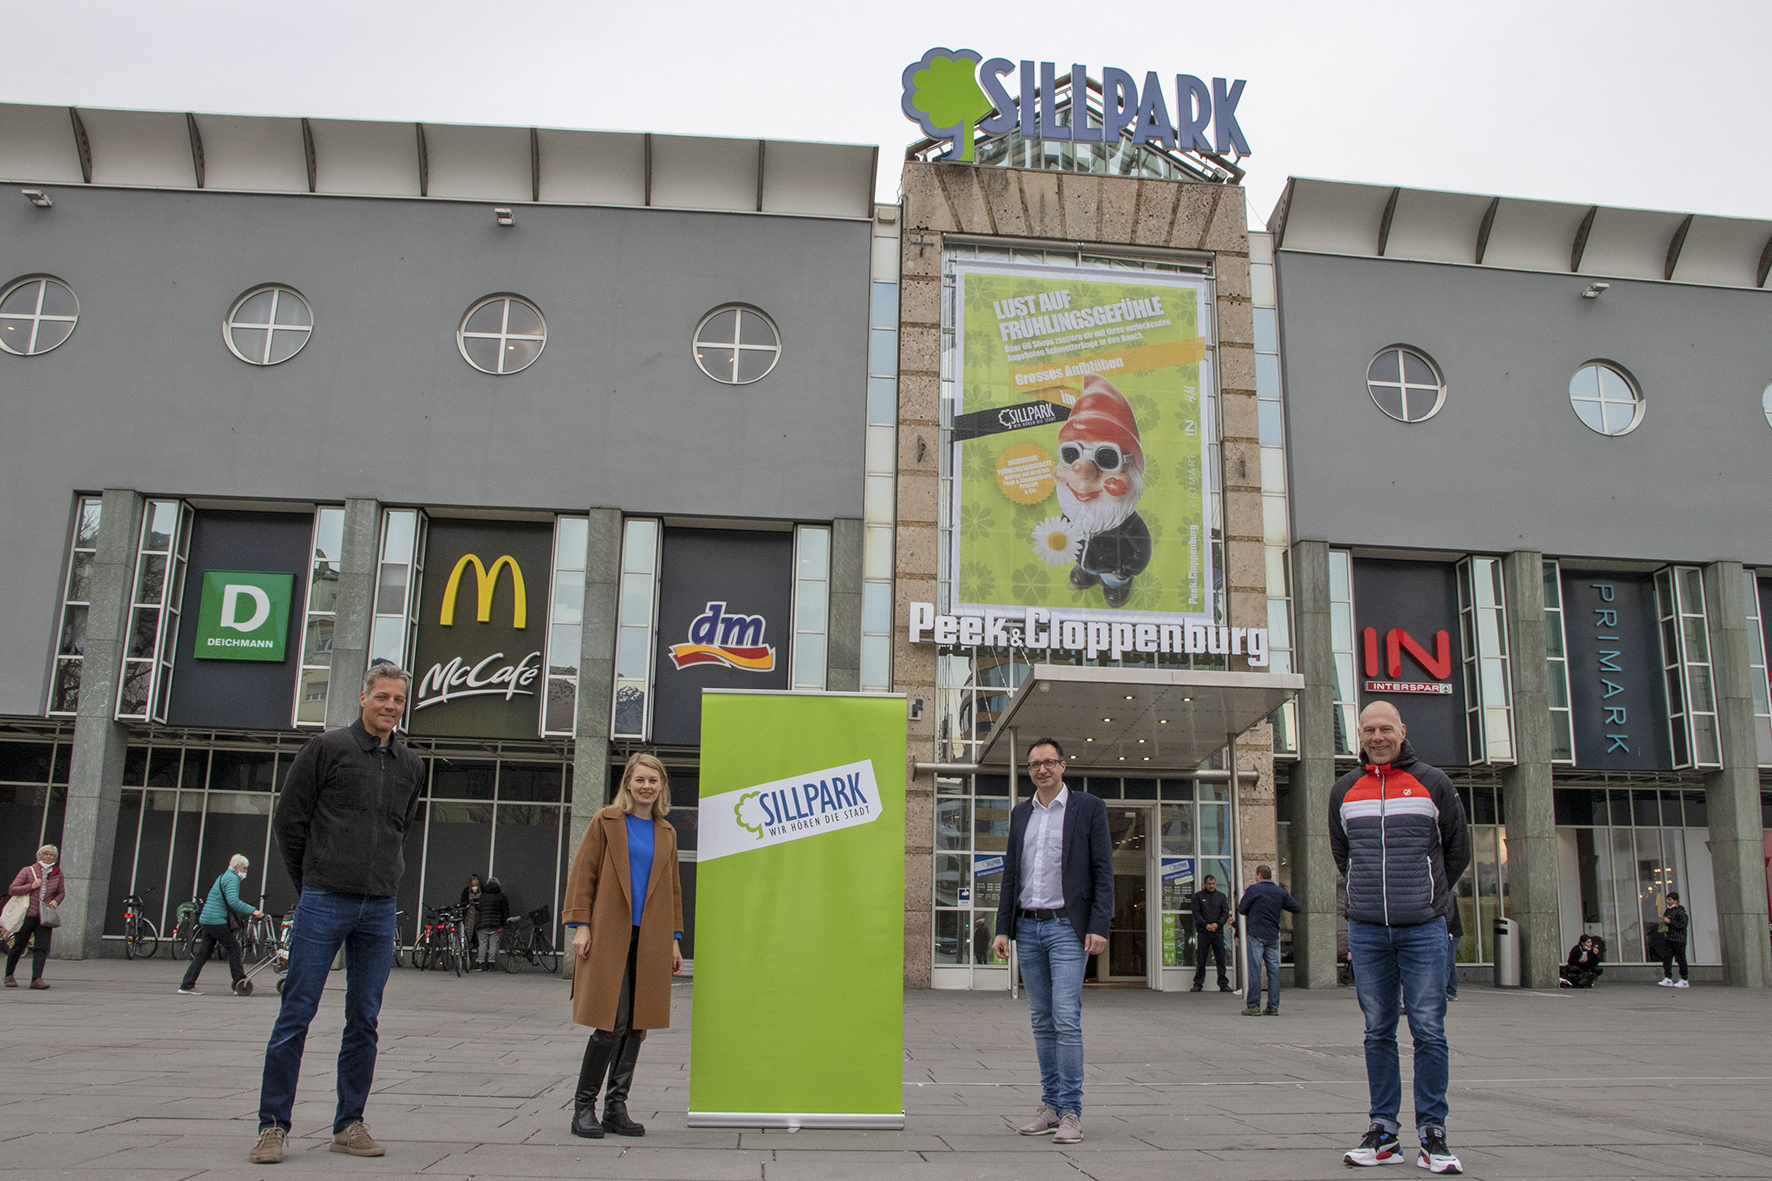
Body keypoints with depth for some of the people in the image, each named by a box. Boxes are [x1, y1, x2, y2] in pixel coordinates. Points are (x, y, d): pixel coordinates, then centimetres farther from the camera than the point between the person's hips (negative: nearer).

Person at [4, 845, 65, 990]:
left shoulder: (57, 874, 10)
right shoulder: (28, 871, 0)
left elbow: (61, 892, 22)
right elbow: (12, 890, -3)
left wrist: (56, 901, 1)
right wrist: (32, 886, -14)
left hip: (44, 916, 2)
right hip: (27, 914, -2)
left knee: (42, 947, -10)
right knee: (18, 946, 7)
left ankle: (36, 979, -12)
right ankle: (9, 976, 26)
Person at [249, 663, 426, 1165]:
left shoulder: (411, 765, 12)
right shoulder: (327, 748, -1)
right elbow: (288, 820, 3)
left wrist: (385, 881, 15)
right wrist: (311, 883, 7)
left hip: (380, 909, 4)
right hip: (324, 903, -4)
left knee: (364, 1020, 6)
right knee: (297, 1014, -1)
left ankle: (349, 1124, 15)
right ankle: (273, 1125, 7)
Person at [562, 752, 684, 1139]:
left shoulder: (666, 833, 16)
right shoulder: (606, 822, 4)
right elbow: (582, 874, 1)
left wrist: (674, 939, 14)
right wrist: (580, 925, -8)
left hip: (650, 940, 4)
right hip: (609, 935, -4)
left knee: (636, 1025, 4)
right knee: (612, 1023, -9)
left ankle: (616, 1107, 14)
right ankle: (583, 1107, 3)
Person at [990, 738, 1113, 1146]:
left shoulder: (1089, 808, 1)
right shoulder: (1020, 813, 14)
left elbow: (1103, 871, -2)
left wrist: (1099, 927, -11)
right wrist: (1003, 928, 9)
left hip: (1068, 927, -5)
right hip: (1028, 928, 5)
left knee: (1066, 1018, -11)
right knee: (1042, 1021, 8)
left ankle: (1070, 1112, -4)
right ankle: (1051, 1107, 15)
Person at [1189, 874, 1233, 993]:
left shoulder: (1221, 896, 14)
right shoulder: (1198, 896, 8)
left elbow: (1225, 913, 7)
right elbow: (1196, 913, 1)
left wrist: (1217, 924, -10)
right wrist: (1206, 925, -13)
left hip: (1218, 931, 1)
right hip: (1203, 931, -1)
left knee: (1220, 958, -1)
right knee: (1200, 959, -1)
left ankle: (1223, 984, 5)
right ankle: (1198, 984, 4)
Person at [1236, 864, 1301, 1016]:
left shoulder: (1253, 889, -3)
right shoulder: (1280, 892, 9)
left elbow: (1241, 910, 2)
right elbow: (1298, 909, 12)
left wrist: (1245, 896, 22)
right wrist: (1288, 895, 27)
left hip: (1256, 934, -4)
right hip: (1273, 935, 4)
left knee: (1255, 969, -4)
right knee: (1273, 970, 6)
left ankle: (1253, 1006, -6)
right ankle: (1273, 1006, 6)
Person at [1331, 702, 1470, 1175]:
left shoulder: (1432, 782, 2)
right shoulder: (1344, 791, 9)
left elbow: (1458, 851, 12)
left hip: (1423, 928, -2)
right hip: (1366, 929, 2)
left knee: (1429, 1032, -2)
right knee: (1378, 1032, 6)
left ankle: (1432, 1134, 6)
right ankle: (1384, 1130, 13)